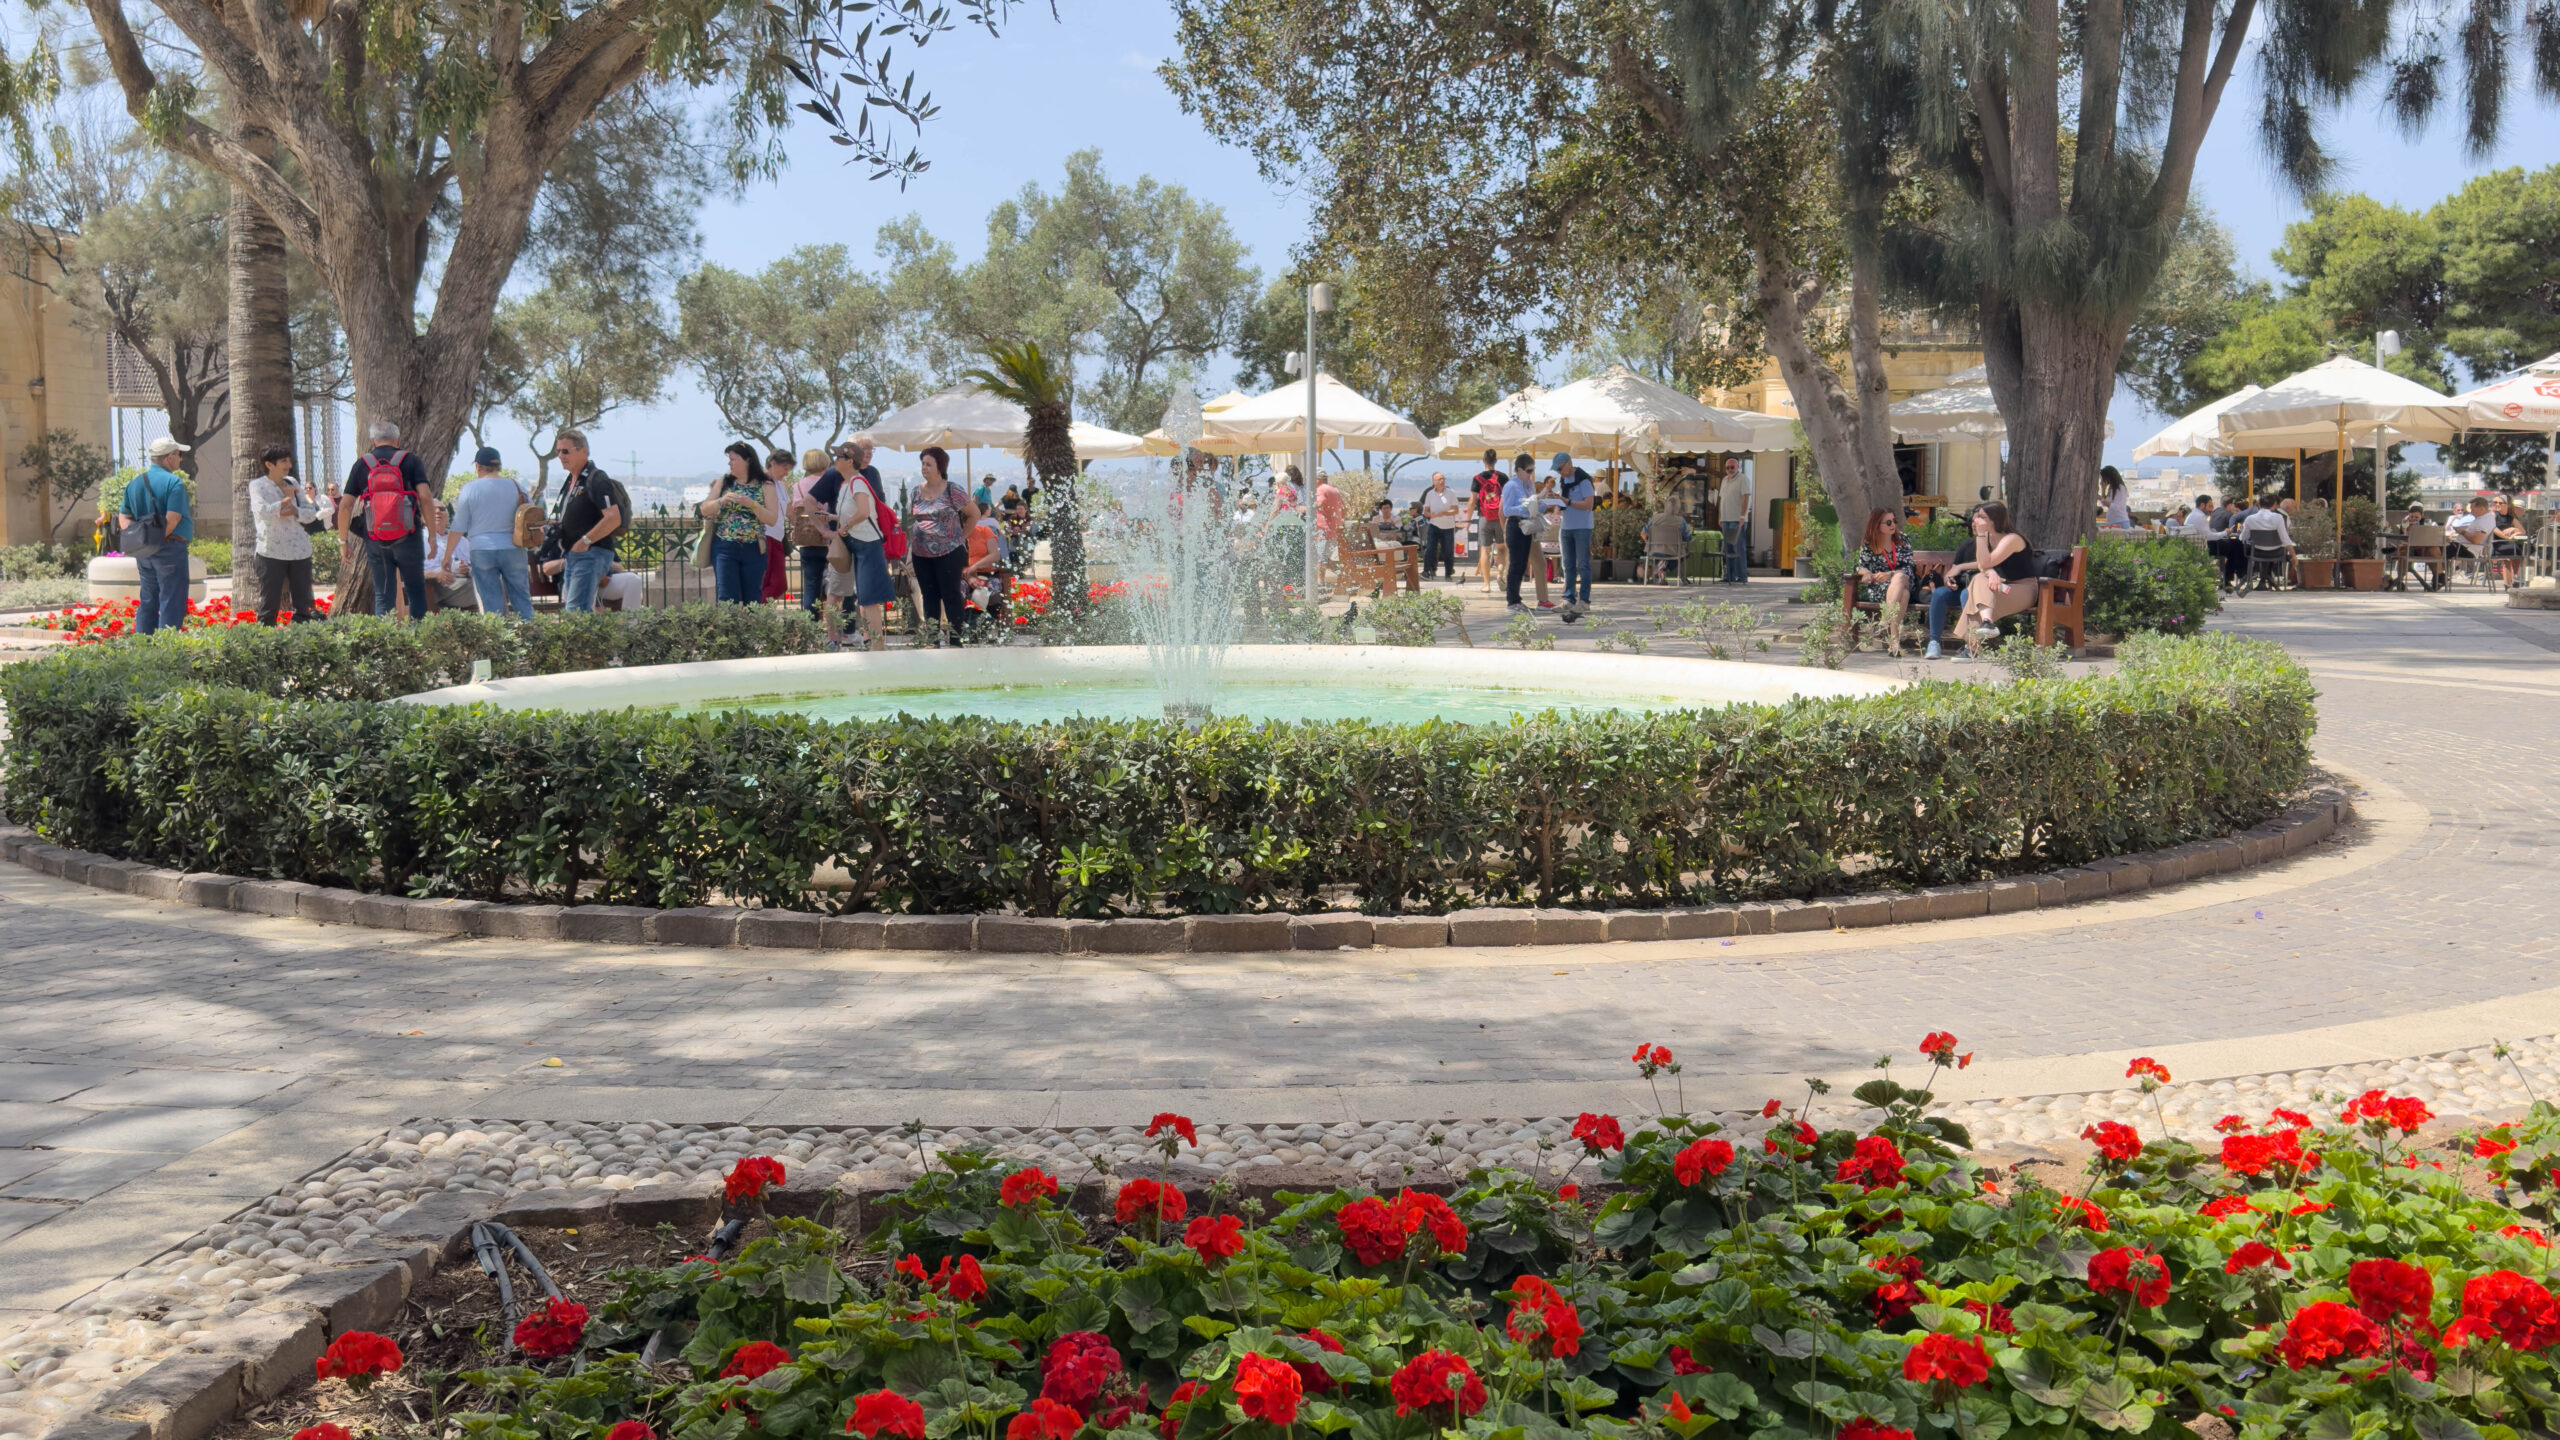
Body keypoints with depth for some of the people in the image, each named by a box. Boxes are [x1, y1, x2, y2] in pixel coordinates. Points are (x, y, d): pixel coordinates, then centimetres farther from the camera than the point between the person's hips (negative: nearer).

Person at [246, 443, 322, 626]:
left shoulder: (293, 484, 13)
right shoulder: (257, 485, -1)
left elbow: (311, 514, 8)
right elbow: (262, 511, -18)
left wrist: (294, 512, -11)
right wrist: (286, 500, -10)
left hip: (299, 551, 5)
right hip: (271, 551, -5)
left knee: (304, 605, 6)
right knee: (268, 604, -1)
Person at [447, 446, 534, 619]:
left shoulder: (470, 489, -3)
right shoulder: (516, 487, 5)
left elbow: (458, 528, -2)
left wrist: (447, 556, 6)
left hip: (482, 551, -2)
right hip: (513, 551, 2)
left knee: (491, 604, 1)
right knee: (522, 600, 7)